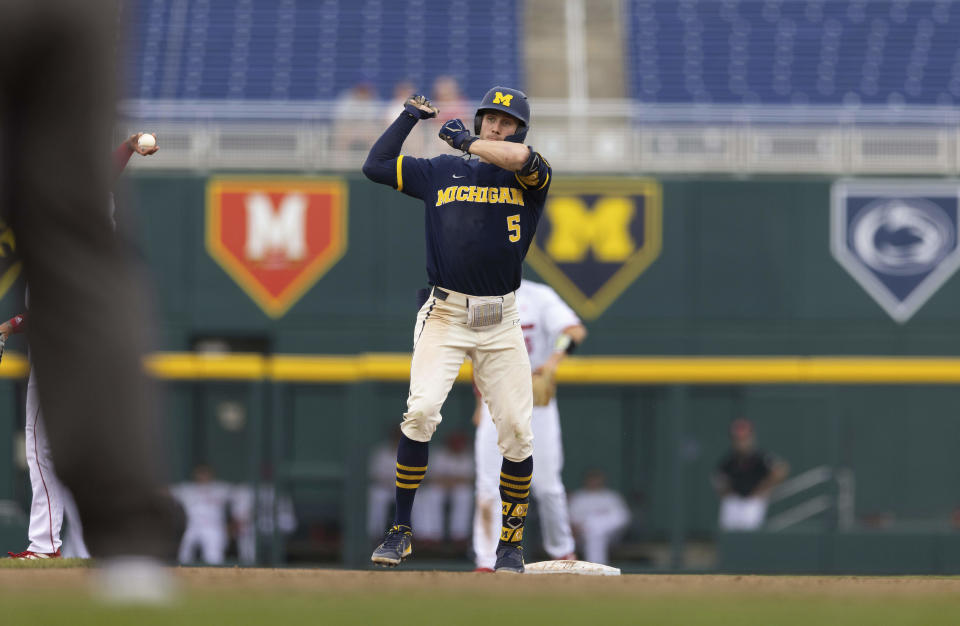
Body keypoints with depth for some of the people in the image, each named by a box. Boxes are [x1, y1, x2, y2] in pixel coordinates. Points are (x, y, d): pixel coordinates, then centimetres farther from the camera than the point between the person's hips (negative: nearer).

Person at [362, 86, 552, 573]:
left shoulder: (528, 177, 5)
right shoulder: (440, 171, 11)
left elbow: (523, 157, -19)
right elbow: (375, 166, 10)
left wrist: (465, 141, -6)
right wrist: (409, 117, 13)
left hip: (501, 322, 0)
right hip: (444, 314, 0)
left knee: (516, 431, -5)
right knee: (421, 410, -18)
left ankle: (512, 540, 11)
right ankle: (401, 531, -9)